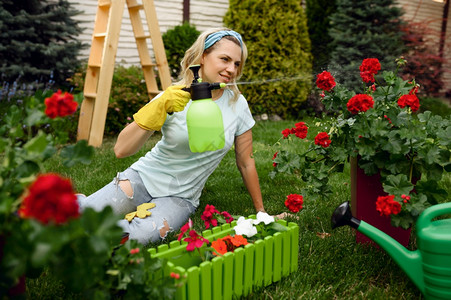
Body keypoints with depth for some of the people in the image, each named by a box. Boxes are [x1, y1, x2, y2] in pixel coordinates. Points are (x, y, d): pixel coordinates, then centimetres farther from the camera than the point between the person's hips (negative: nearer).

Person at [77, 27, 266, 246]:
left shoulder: (237, 105, -4)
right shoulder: (173, 98, -10)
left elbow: (246, 162, 7)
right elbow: (121, 150, -17)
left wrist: (261, 212, 11)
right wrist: (160, 107, -27)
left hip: (180, 198, 1)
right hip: (144, 178, 0)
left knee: (140, 235, -31)